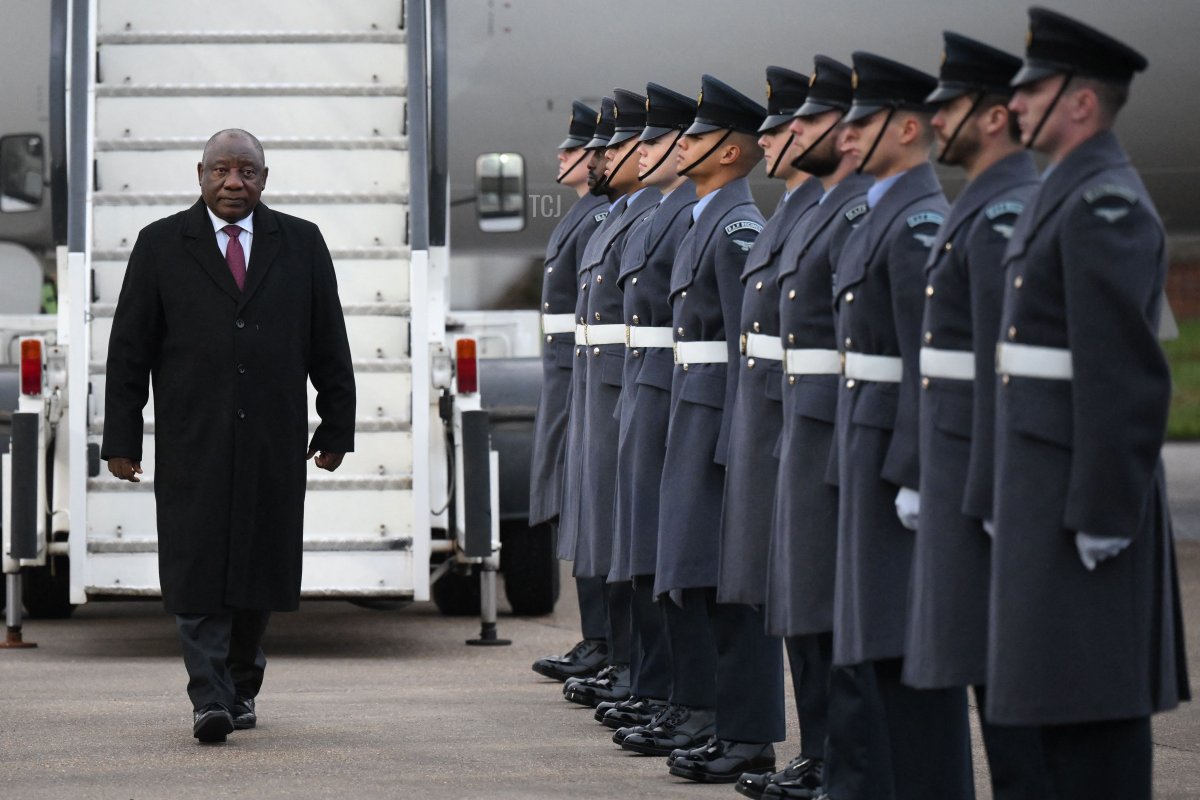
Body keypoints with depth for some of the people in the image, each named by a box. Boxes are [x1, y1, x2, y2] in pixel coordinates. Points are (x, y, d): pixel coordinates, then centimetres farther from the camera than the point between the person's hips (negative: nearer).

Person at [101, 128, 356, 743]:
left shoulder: (300, 244, 9)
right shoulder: (161, 246, 4)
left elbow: (328, 343, 11)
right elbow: (129, 348, 4)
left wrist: (336, 426, 8)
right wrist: (121, 438, -1)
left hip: (273, 441, 2)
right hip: (192, 440, -2)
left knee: (259, 571, 6)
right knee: (197, 572, -8)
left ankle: (242, 687, 22)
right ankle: (210, 700, -9)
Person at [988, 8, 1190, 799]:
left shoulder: (1105, 206, -16)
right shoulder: (1072, 197, 16)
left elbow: (1123, 371, -21)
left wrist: (1101, 514, -22)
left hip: (1083, 493, -10)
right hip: (1052, 490, 10)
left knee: (1092, 704, -7)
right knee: (1070, 702, 14)